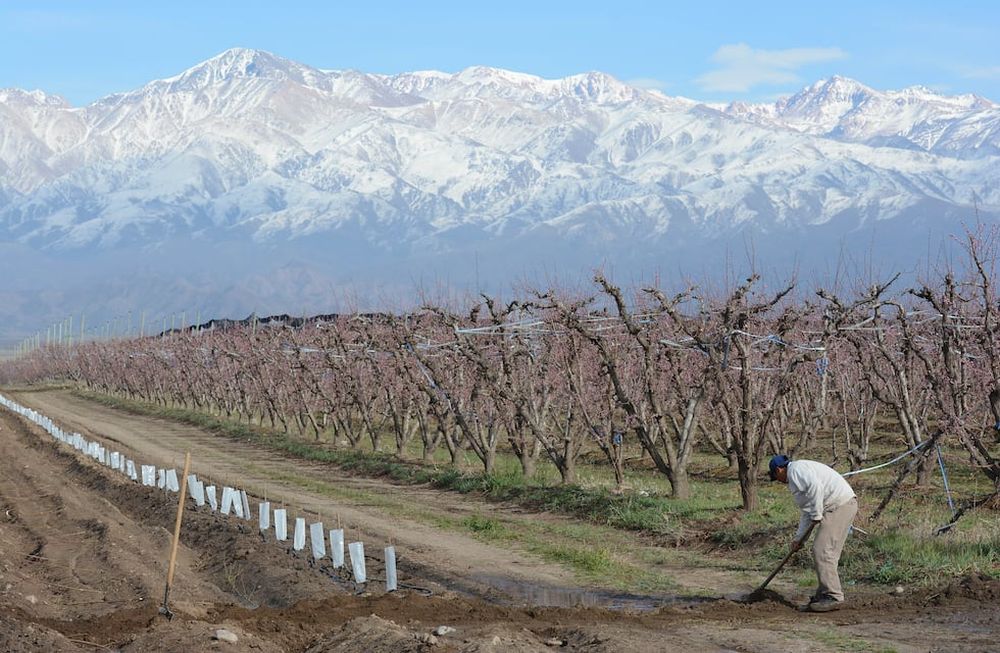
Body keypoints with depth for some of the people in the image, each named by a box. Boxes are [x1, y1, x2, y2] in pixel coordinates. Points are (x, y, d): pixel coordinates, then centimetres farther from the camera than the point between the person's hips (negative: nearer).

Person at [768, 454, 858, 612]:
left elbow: (815, 486, -23)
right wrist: (799, 538, 28)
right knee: (827, 552, 14)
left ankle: (833, 597, -11)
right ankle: (824, 594, 19)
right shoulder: (798, 475, 27)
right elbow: (807, 513, 30)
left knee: (822, 551, -11)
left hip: (839, 506, -11)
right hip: (844, 505, 11)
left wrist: (816, 514, -16)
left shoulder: (796, 469, -4)